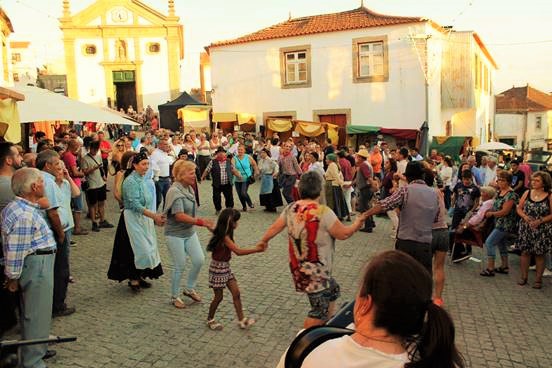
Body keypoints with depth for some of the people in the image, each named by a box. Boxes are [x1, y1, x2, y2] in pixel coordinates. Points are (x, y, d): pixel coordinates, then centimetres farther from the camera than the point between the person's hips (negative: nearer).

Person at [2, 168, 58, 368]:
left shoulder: (17, 207, 9)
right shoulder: (25, 215, -25)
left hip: (37, 263, 11)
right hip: (37, 266, -11)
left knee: (31, 313, 24)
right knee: (37, 315, 2)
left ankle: (36, 349, 41)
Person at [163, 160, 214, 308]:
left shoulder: (189, 189, 3)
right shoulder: (175, 191, -21)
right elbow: (179, 216, -30)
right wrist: (201, 222, -32)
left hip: (190, 232, 7)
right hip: (175, 234, -7)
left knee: (199, 260, 5)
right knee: (179, 266, 3)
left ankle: (190, 289, 27)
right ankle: (175, 297, 24)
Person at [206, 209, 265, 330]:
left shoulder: (225, 235, 2)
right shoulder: (224, 237, -26)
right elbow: (238, 251, -33)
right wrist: (256, 249, -33)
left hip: (226, 267, 9)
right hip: (218, 269, -9)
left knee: (236, 293, 6)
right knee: (218, 297, 7)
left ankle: (241, 320, 12)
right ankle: (210, 320, 28)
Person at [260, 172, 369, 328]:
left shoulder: (290, 209, -3)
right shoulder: (323, 212, -22)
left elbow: (274, 228, 7)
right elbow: (343, 234, -13)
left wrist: (263, 241, 26)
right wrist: (358, 223, 6)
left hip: (298, 267, 8)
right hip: (315, 272, -8)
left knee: (333, 290, 28)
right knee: (320, 310, 7)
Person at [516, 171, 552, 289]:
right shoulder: (527, 193, 2)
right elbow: (519, 208, 6)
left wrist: (540, 221, -17)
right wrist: (525, 217, -11)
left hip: (542, 230, -3)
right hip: (526, 228, 3)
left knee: (539, 254, 5)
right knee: (525, 252, 7)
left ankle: (538, 279, 18)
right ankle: (523, 277, 20)